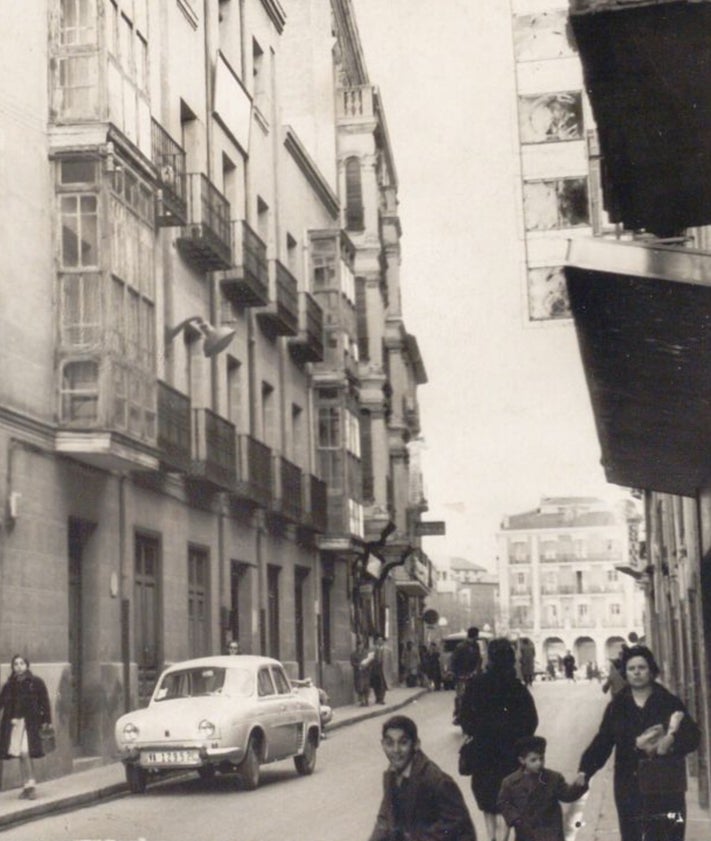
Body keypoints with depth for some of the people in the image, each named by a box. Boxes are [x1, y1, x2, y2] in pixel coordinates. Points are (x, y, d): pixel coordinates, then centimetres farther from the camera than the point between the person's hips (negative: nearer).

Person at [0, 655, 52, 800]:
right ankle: (27, 786, 13)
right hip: (14, 723, 4)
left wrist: (46, 722, -6)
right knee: (21, 755, 5)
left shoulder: (36, 683, -1)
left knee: (25, 753, -15)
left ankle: (30, 785, -7)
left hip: (30, 723, -4)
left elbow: (44, 703, -2)